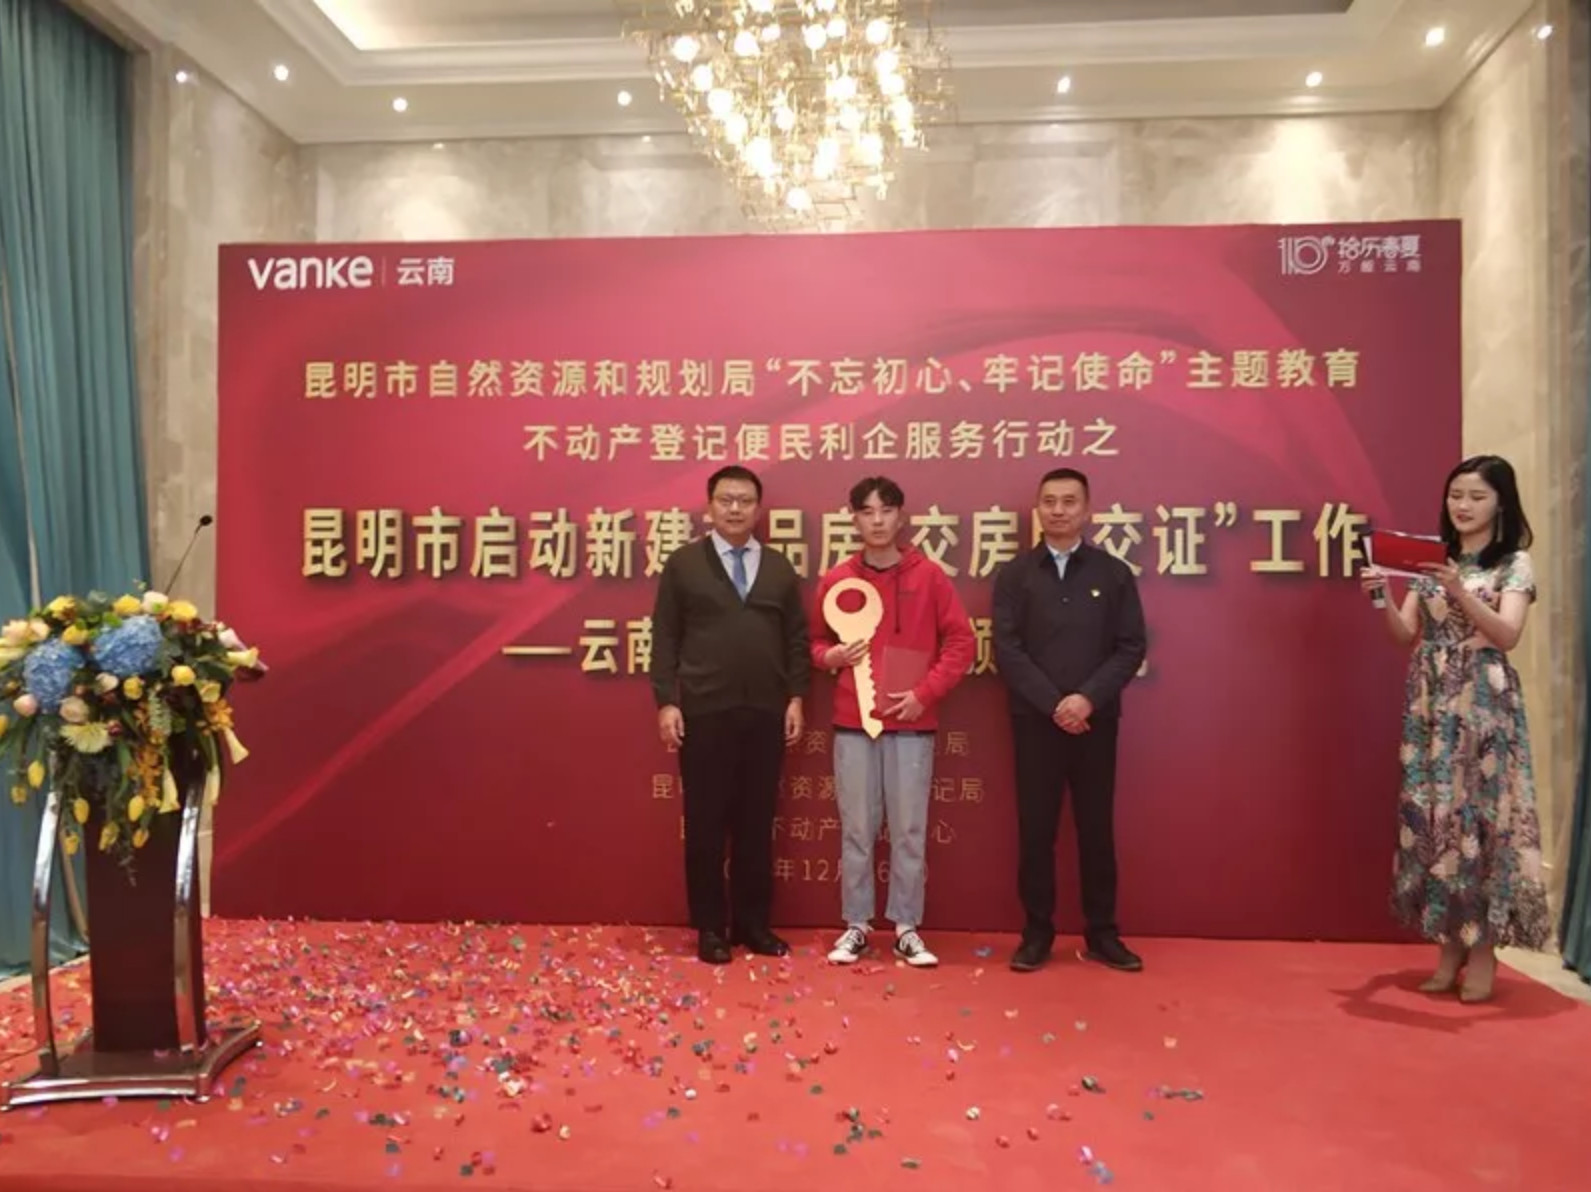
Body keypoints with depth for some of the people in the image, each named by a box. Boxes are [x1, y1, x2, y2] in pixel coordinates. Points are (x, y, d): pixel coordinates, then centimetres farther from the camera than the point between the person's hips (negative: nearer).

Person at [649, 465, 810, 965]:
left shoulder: (780, 568, 12)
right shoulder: (683, 563, 4)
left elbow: (796, 639, 10)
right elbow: (665, 638, 0)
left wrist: (796, 698, 2)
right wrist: (666, 701, -7)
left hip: (766, 714, 3)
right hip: (704, 713, -2)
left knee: (757, 823, 8)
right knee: (706, 824, 4)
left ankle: (752, 923, 20)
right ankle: (710, 927, 15)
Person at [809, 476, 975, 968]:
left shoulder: (929, 576, 0)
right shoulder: (835, 580, 4)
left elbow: (960, 642, 1)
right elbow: (817, 643, 15)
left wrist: (925, 692, -9)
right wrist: (831, 656, -8)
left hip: (913, 723, -1)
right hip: (853, 722, 1)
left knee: (910, 831, 5)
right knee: (856, 830, 6)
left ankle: (907, 929, 17)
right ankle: (856, 926, 18)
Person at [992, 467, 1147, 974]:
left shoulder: (1114, 573, 5)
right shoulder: (1015, 575, 3)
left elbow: (1132, 647, -1)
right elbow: (1007, 650, -4)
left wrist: (1088, 698, -14)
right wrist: (1053, 704, -14)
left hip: (1096, 721, 1)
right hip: (1035, 721, 0)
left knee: (1096, 827, 8)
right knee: (1035, 829, 4)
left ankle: (1101, 933, 19)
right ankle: (1037, 932, 15)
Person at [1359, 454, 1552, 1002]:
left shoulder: (1515, 564, 0)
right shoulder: (1431, 561, 12)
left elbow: (1507, 634, -14)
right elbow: (1405, 636, 6)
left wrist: (1459, 592, -27)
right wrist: (1382, 597, -12)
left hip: (1483, 705, -4)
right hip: (1429, 704, 4)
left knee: (1479, 815, -4)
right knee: (1431, 815, 3)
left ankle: (1483, 950, 6)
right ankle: (1449, 945, 13)